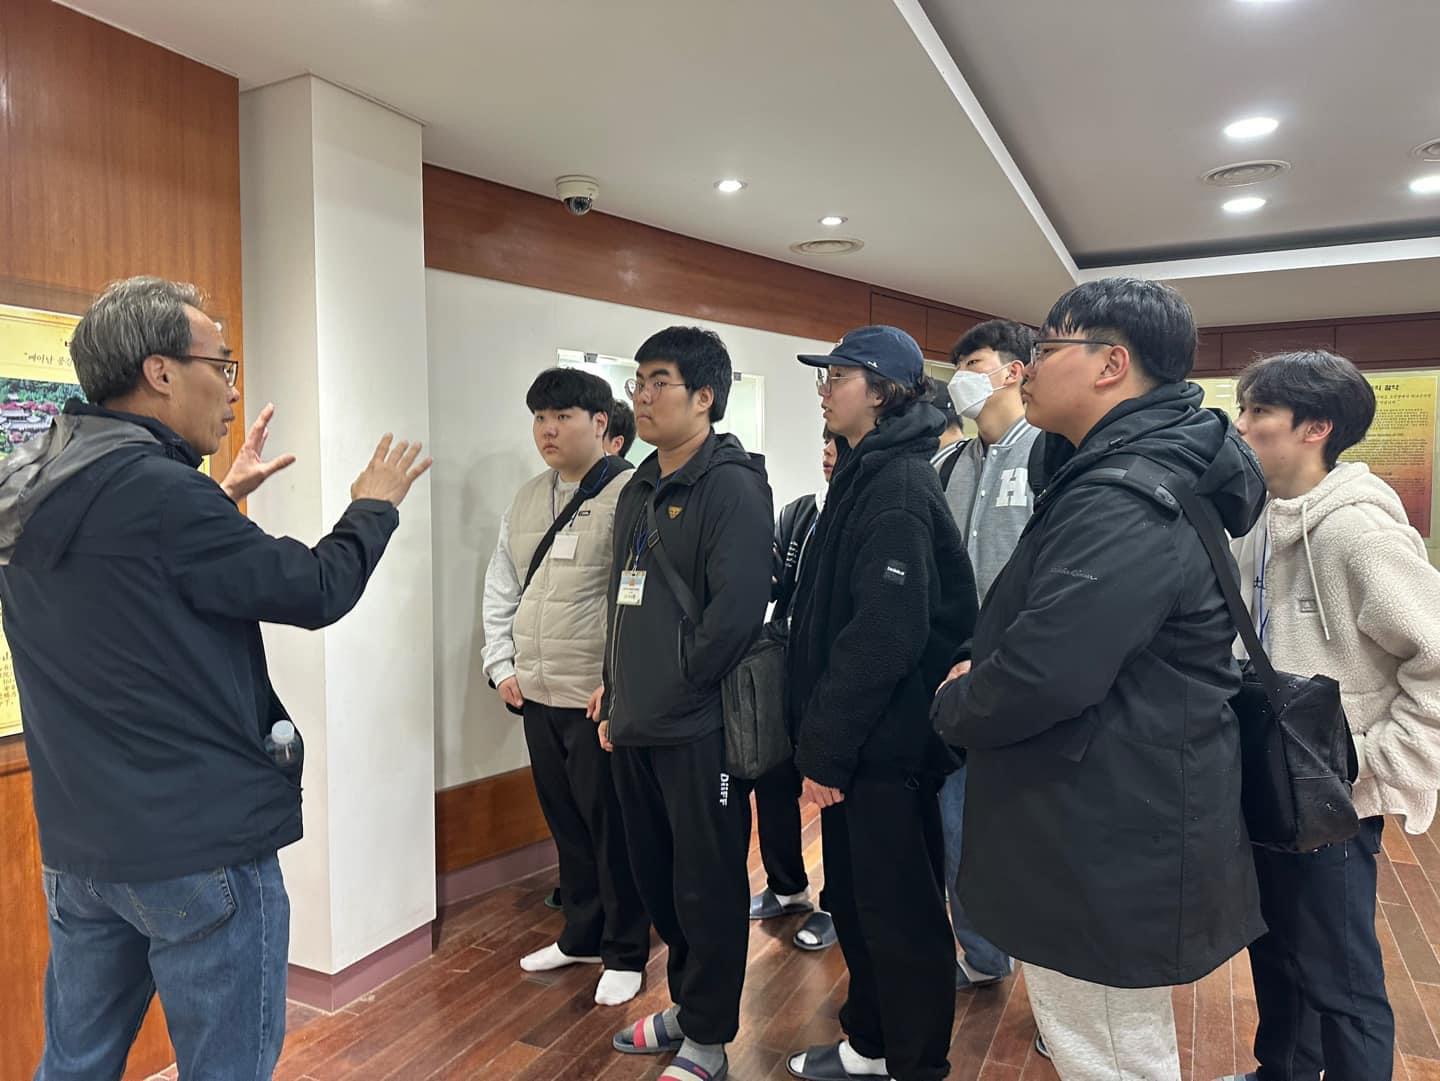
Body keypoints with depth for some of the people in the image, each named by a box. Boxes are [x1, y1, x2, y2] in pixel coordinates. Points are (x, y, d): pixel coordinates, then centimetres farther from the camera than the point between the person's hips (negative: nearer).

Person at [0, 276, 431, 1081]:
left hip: (79, 842, 9)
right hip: (200, 843, -8)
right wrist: (375, 506, 2)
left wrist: (222, 496, 21)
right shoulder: (157, 489, -21)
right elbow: (314, 591, -13)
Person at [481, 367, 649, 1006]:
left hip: (602, 698, -7)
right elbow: (501, 589, 18)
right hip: (536, 694, 7)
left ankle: (624, 953, 24)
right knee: (565, 822, 19)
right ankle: (581, 935, 37)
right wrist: (502, 666, 10)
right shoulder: (527, 500, 11)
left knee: (612, 827, 6)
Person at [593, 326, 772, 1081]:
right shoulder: (638, 490, 14)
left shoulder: (731, 486, -12)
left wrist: (671, 691, -14)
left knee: (708, 886, 6)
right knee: (655, 878, 19)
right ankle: (686, 1003, 39)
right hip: (634, 727, 8)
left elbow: (736, 611, -22)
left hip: (699, 728, -8)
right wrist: (616, 696, 14)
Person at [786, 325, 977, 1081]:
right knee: (854, 900, 20)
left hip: (884, 747, -9)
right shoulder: (863, 477, 13)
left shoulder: (899, 488, -18)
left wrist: (825, 749, -20)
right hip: (855, 744, 9)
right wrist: (821, 742, 14)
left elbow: (884, 637, -25)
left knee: (901, 913, 7)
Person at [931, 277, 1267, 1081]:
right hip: (1113, 834, 10)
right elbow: (1046, 630, 16)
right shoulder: (1136, 475, 10)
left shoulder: (1123, 503, -25)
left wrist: (953, 707, -13)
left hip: (1108, 851, -10)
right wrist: (980, 678, 0)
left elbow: (1044, 675, -33)